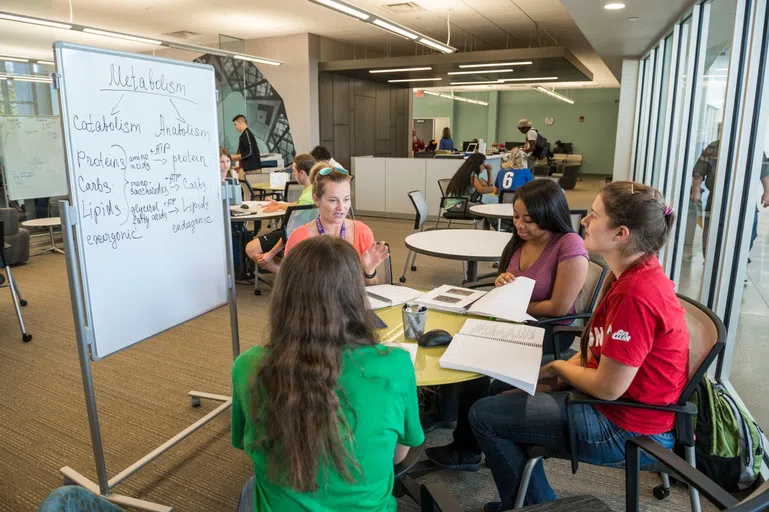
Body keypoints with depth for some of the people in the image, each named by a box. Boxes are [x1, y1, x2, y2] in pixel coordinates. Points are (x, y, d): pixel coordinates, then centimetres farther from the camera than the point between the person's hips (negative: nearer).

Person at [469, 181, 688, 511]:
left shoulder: (636, 295, -30)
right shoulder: (634, 274, 2)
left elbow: (607, 388, -25)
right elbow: (598, 349, 10)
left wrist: (559, 368, -8)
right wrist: (560, 374, -2)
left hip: (626, 429, -10)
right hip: (624, 402, 10)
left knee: (483, 415, -6)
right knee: (512, 398, 20)